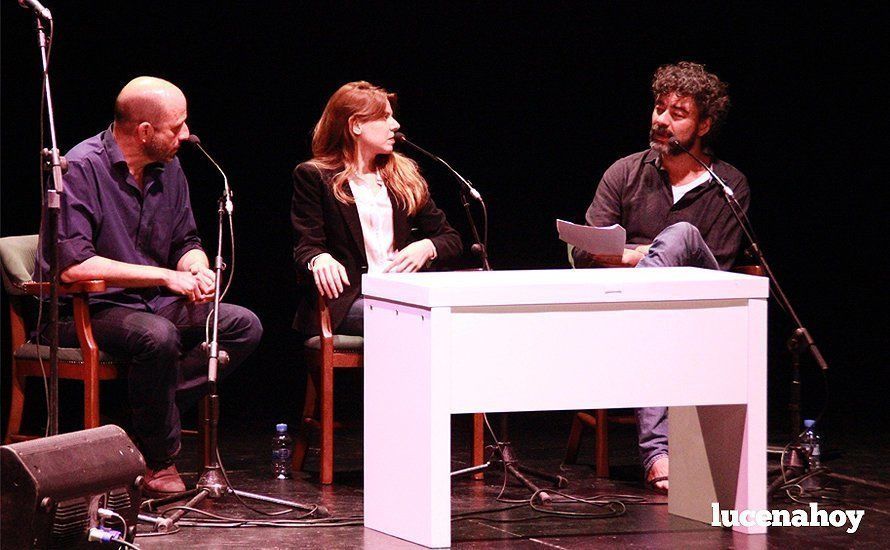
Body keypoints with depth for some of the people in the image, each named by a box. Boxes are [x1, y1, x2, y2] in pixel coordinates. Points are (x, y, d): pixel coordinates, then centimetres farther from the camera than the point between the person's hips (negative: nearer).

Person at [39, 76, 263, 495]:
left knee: (244, 326, -10)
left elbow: (187, 243, 17)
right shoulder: (82, 168, -17)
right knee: (158, 336, -37)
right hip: (87, 311, -8)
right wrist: (165, 276, -23)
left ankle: (145, 425, -15)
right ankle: (159, 462, -17)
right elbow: (72, 266, -26)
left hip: (154, 303, 8)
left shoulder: (167, 169, 8)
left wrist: (197, 270, -10)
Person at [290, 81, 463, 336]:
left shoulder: (404, 175, 22)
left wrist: (426, 248, -3)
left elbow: (451, 239, 22)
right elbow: (306, 246, -1)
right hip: (348, 301, -5)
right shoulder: (313, 176, 8)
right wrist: (320, 259, -27)